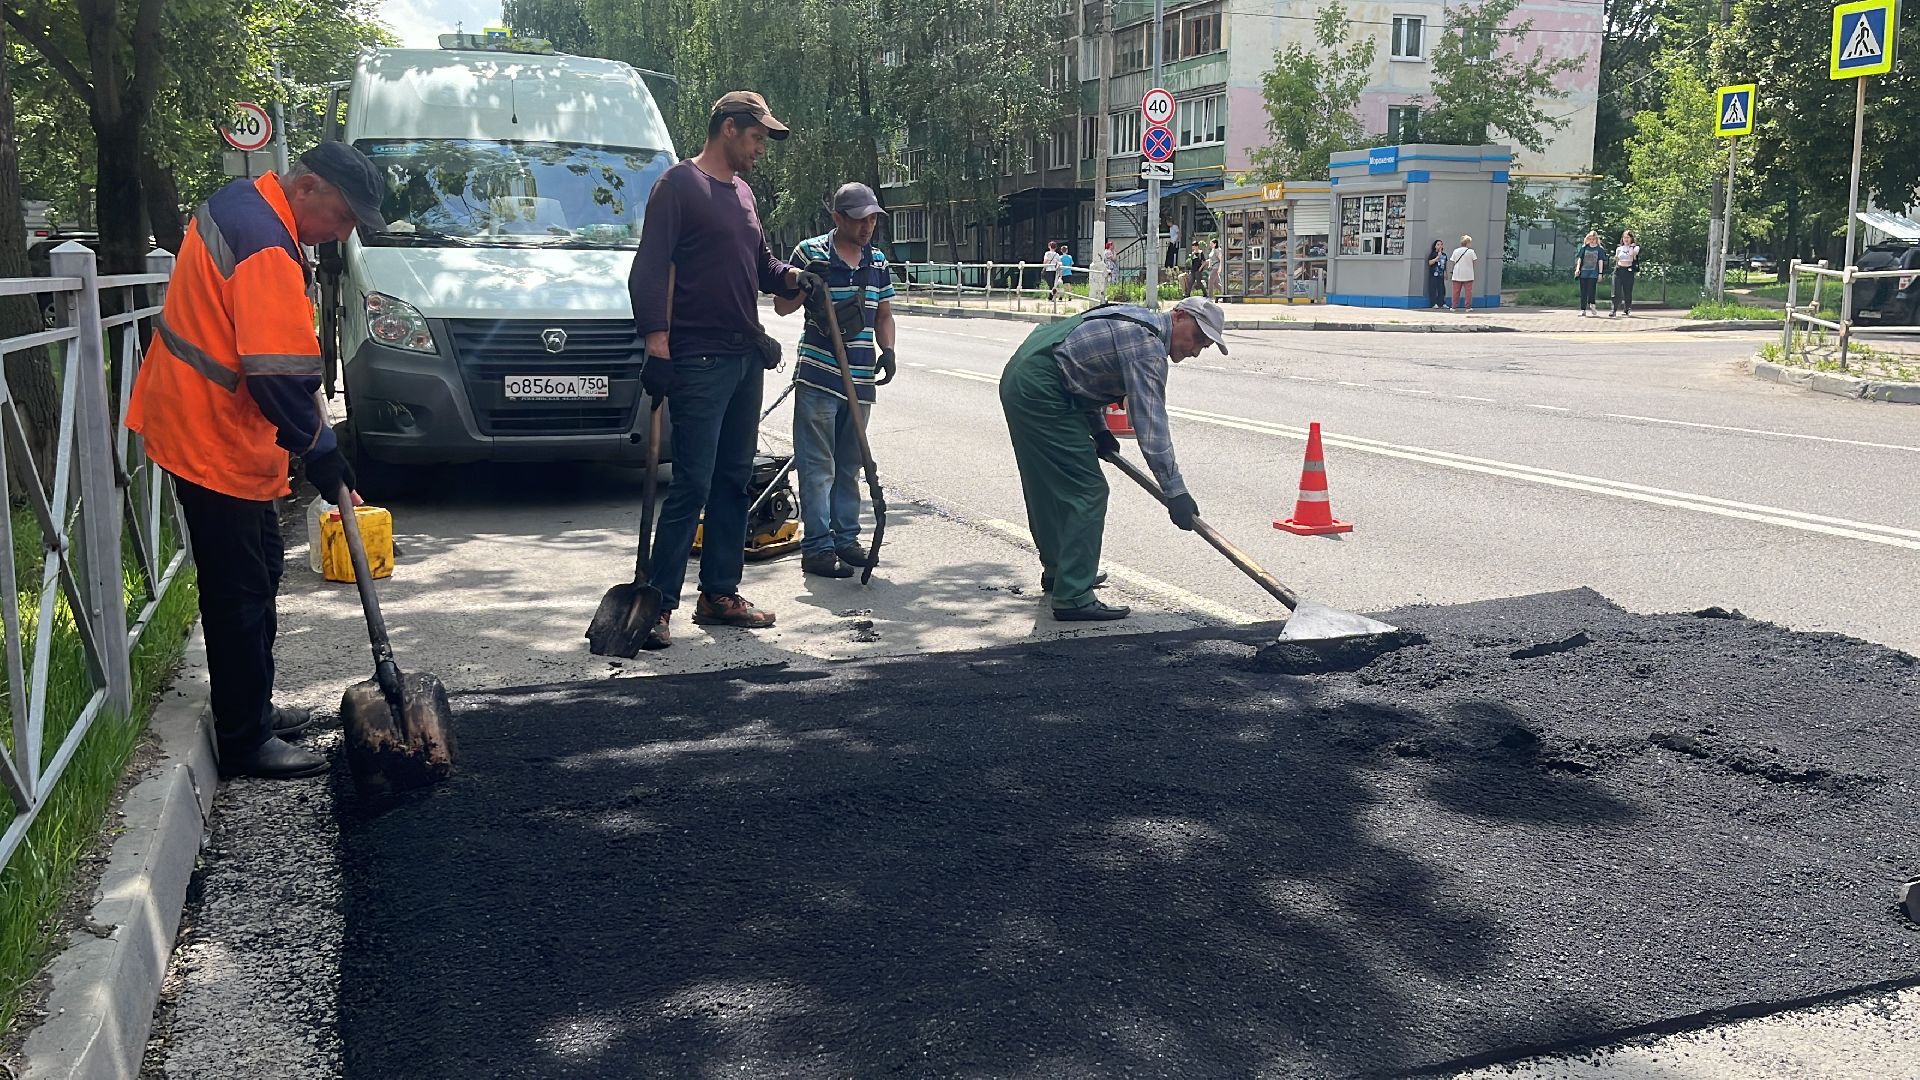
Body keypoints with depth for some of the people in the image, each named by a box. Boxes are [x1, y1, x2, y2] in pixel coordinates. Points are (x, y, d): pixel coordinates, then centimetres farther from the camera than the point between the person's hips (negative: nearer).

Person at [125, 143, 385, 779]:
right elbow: (280, 374, -26)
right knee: (240, 592, -3)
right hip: (214, 441, -11)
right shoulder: (267, 250, -24)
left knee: (260, 570, 18)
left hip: (203, 421, 11)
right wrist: (319, 450, -14)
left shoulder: (241, 202, 9)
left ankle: (252, 709, 30)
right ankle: (245, 742, 6)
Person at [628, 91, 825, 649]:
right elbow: (650, 269, -14)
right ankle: (660, 603, -4)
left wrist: (793, 277, 6)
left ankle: (720, 594, 19)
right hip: (699, 362, -8)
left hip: (746, 358, 9)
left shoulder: (742, 193, 18)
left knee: (734, 481, 11)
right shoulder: (679, 185, -7)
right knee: (692, 485, -10)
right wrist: (657, 347, -22)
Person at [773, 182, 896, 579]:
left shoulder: (878, 261, 13)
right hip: (818, 377, -6)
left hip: (860, 380, 6)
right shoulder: (811, 253, -3)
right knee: (818, 466, -4)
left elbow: (883, 314, 21)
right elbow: (782, 306, 1)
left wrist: (887, 351, 4)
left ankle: (846, 538, 22)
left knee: (850, 466, 13)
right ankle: (817, 547, -1)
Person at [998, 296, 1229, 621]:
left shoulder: (1135, 319, 17)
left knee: (1049, 486, 23)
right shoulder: (1147, 344, -15)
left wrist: (1099, 431, 20)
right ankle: (1073, 597, -9)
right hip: (1041, 394, -11)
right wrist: (1175, 491, -24)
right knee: (1086, 491, -9)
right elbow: (1150, 424, -22)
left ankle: (1058, 571, 39)